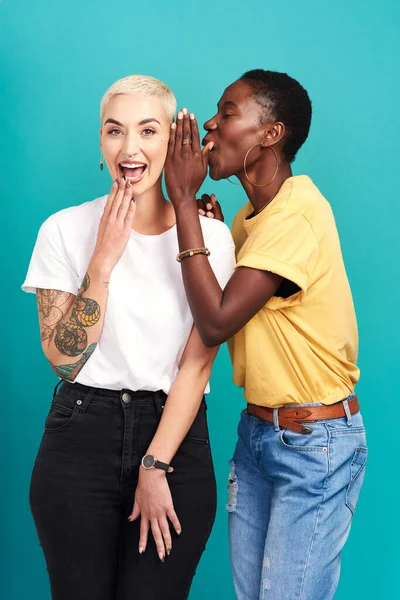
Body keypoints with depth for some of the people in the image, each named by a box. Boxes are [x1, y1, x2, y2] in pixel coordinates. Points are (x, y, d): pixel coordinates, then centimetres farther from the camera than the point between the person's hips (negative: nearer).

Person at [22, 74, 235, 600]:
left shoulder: (209, 235, -1)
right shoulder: (64, 230, -1)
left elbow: (197, 363, -4)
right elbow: (63, 358, -6)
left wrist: (154, 467, -10)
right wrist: (103, 259, -14)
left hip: (177, 434, 0)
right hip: (82, 434, 0)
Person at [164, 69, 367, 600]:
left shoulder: (299, 212, -22)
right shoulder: (251, 214, 8)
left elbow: (217, 323, -27)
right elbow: (226, 310, 9)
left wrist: (184, 199, -22)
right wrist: (212, 232, -2)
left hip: (315, 442, -8)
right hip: (258, 430, 9)